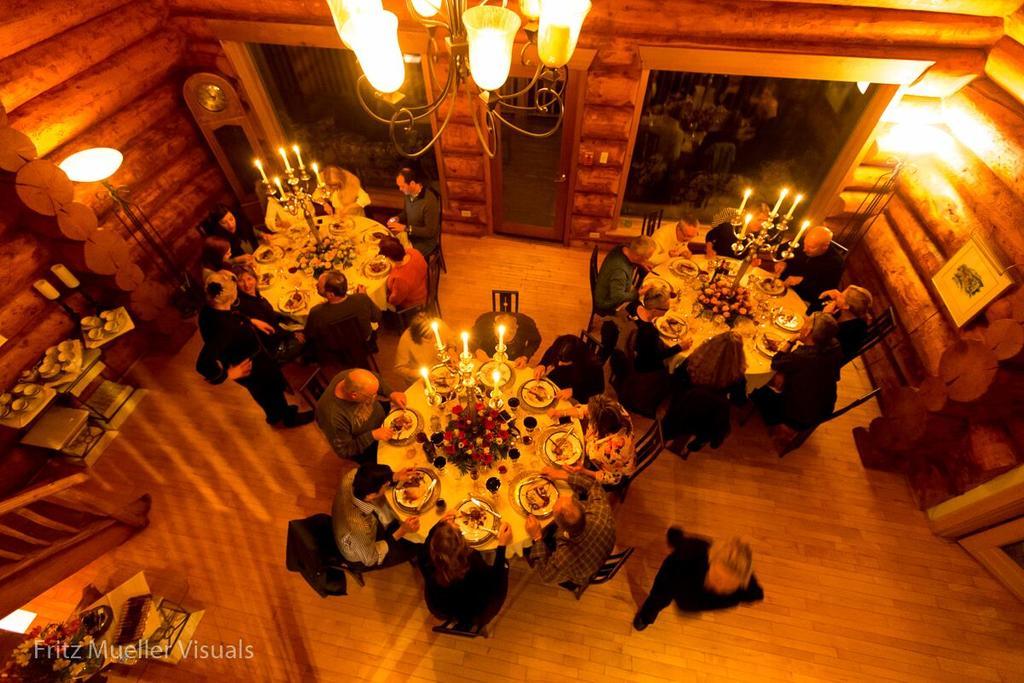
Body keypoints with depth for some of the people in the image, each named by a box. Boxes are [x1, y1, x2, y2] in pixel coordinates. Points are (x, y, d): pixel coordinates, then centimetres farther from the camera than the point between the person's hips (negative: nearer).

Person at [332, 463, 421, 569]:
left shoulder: (352, 475, -33)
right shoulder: (359, 526, -46)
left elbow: (371, 480, -7)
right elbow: (370, 559, -24)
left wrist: (396, 477, -23)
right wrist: (401, 532, -28)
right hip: (363, 555, -5)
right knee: (414, 547, 10)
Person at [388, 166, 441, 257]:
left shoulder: (429, 201, -27)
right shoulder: (409, 193, -4)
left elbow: (430, 232, -25)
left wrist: (405, 228, -25)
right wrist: (397, 218, -5)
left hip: (425, 241, -7)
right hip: (410, 235, 7)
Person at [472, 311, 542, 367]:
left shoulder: (526, 324, -24)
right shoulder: (483, 321, -24)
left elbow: (535, 341, -2)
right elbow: (472, 339, -2)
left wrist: (525, 357, -17)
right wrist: (477, 350, -23)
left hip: (514, 363, 0)